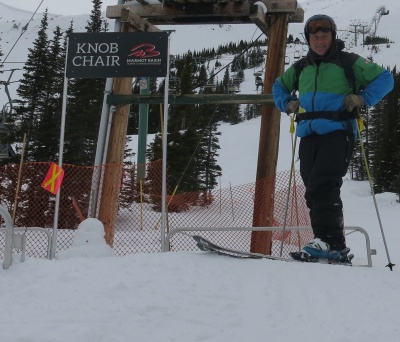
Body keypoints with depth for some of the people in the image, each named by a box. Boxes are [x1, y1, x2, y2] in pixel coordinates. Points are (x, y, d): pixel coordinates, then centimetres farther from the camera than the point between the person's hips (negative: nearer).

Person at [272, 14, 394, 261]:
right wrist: (287, 103, 17)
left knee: (322, 186, -23)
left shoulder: (348, 62, 6)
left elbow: (385, 78, 6)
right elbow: (279, 86, 38)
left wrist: (363, 98, -8)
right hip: (309, 136, 6)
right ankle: (333, 246, 4)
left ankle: (330, 241, -27)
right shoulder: (301, 68, 21)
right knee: (314, 192, 1)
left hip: (338, 133, -6)